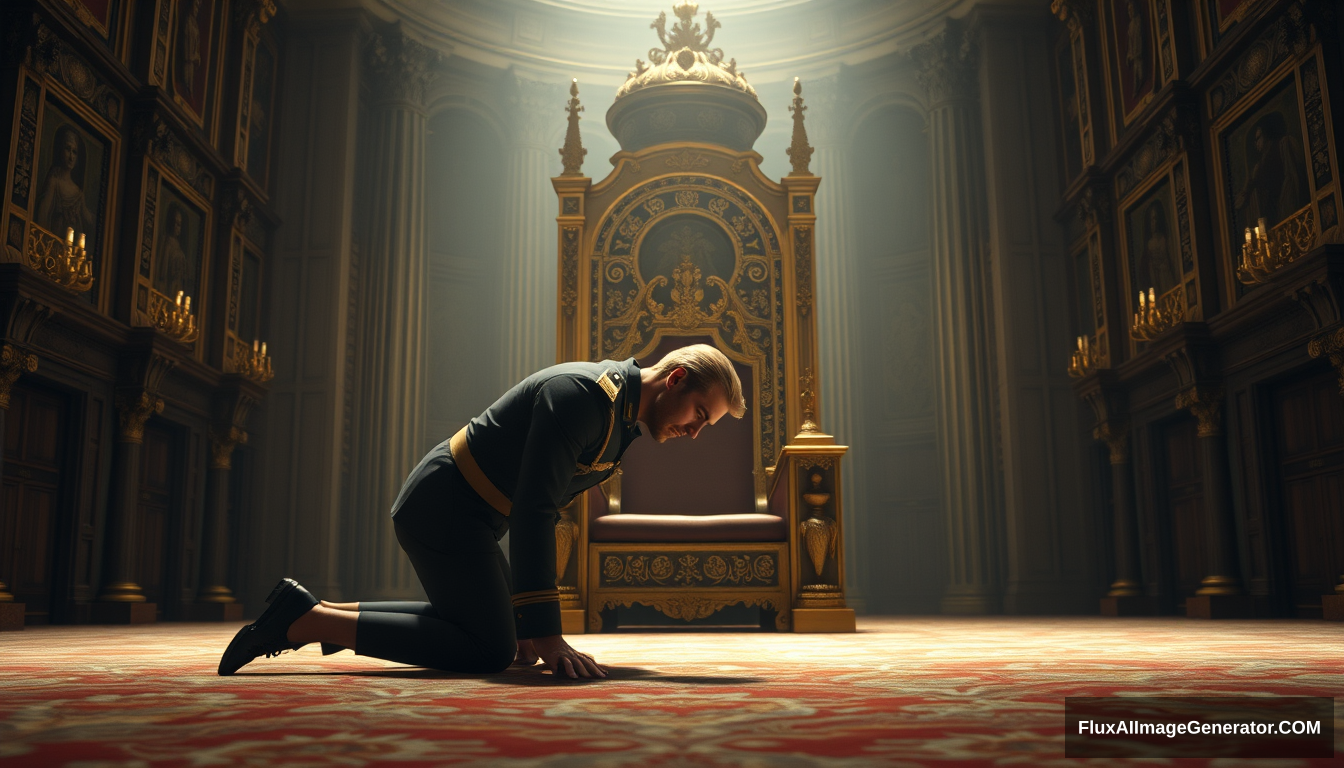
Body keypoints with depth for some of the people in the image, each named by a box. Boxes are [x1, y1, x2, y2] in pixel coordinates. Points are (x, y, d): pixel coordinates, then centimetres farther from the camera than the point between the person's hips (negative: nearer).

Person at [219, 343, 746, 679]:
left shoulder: (619, 417, 10)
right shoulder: (581, 394, -22)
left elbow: (543, 510, 16)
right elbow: (532, 511, -29)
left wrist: (527, 617, 15)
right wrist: (545, 633, -29)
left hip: (461, 513, 10)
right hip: (442, 508, -10)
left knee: (492, 622, 19)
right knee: (492, 649, -12)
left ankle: (324, 612, 18)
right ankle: (305, 619, -9)